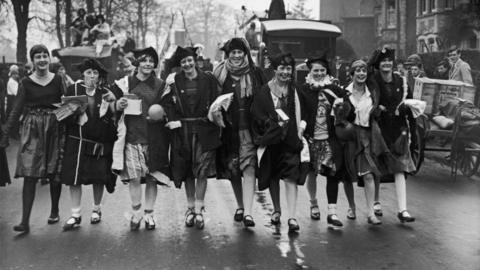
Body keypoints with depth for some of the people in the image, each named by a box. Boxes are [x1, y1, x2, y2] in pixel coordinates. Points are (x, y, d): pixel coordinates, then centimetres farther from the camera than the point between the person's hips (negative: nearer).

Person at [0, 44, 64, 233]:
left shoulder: (57, 80, 4)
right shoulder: (26, 83, 1)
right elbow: (17, 110, 0)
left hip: (54, 130, 1)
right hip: (32, 131, -1)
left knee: (55, 173, 8)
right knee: (29, 175, -6)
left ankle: (55, 211, 28)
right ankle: (25, 221, -5)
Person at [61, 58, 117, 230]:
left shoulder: (105, 93, 7)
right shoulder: (73, 89, 2)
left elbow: (113, 117, 6)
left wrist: (112, 103, -10)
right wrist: (77, 111, -17)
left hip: (100, 142, 1)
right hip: (77, 141, -1)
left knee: (99, 178, 6)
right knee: (74, 178, -4)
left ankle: (96, 210, 25)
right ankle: (76, 215, 5)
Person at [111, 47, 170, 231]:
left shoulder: (160, 85, 8)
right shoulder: (124, 83, 6)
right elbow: (113, 109, 12)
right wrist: (119, 105, -9)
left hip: (154, 138, 1)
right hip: (131, 136, -1)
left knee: (152, 177, 3)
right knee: (134, 176, -5)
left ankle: (149, 214, 16)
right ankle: (136, 213, 11)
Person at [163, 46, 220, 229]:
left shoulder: (208, 79, 4)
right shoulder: (174, 81, 5)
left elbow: (215, 103, 5)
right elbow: (169, 103, 2)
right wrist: (172, 120, -12)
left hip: (203, 130, -1)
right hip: (182, 131, 1)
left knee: (202, 171, -5)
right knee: (187, 172, 8)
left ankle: (198, 209, 3)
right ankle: (190, 207, 20)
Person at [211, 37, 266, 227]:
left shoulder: (254, 74, 2)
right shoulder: (220, 74, 6)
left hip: (248, 126, -2)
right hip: (228, 127, 2)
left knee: (249, 168, -13)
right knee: (232, 169, 10)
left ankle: (247, 212, -15)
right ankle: (240, 206, 27)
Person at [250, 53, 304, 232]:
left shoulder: (295, 89, 4)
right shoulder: (264, 91, -1)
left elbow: (300, 113, 9)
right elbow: (257, 113, -3)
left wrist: (300, 127, -4)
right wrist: (274, 125, -13)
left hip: (290, 138, -1)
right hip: (271, 138, 1)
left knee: (291, 176, -11)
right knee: (272, 175, 13)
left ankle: (292, 216, -14)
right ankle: (276, 210, 32)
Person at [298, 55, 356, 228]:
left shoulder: (334, 89, 5)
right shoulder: (303, 90, 1)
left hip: (330, 138, 0)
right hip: (311, 138, 0)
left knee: (332, 173, -4)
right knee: (311, 173, 8)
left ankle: (332, 212, -3)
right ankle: (313, 204, 29)